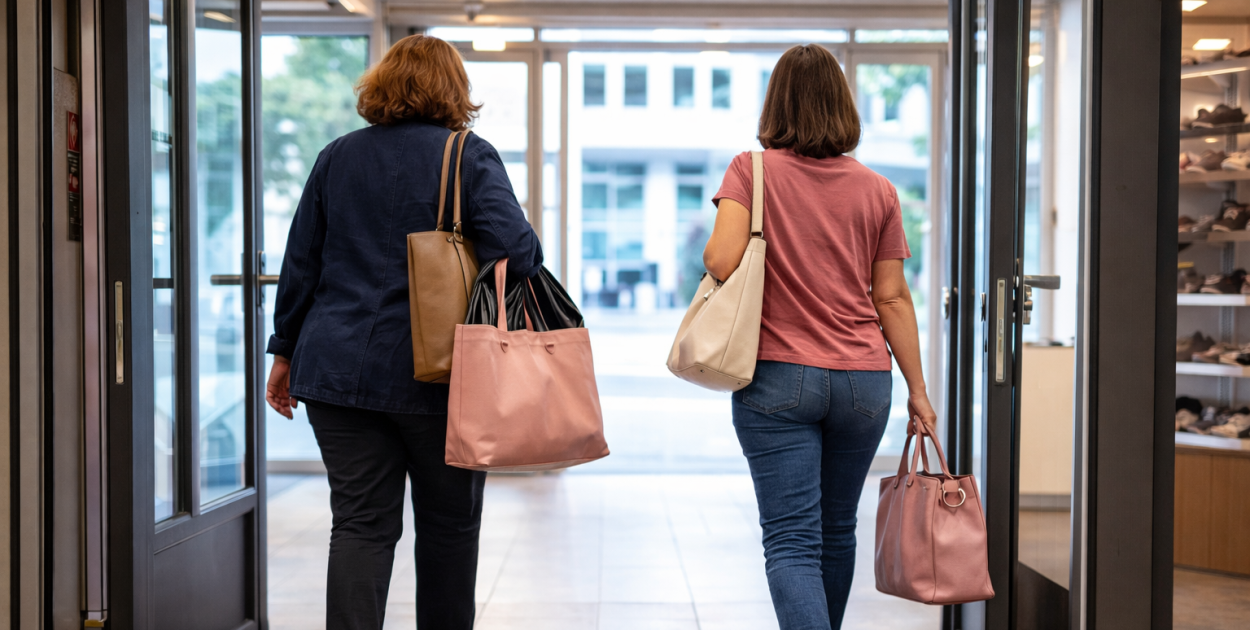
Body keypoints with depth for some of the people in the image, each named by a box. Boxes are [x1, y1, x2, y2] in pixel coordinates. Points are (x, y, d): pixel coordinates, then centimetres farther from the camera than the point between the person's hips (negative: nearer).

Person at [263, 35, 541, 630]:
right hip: (439, 375, -3)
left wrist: (284, 353, 17)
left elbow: (300, 264, 10)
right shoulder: (471, 157, -4)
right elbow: (515, 249, -17)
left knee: (360, 523, 4)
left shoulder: (336, 158, 9)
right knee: (450, 523, 12)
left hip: (340, 367, 3)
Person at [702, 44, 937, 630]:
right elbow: (892, 297, 3)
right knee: (838, 529, 21)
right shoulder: (877, 190, 3)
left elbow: (721, 262, -17)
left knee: (791, 541, -3)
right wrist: (917, 389, 9)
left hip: (778, 377, -3)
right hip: (863, 380, 4)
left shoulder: (750, 170, -4)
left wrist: (710, 251, 7)